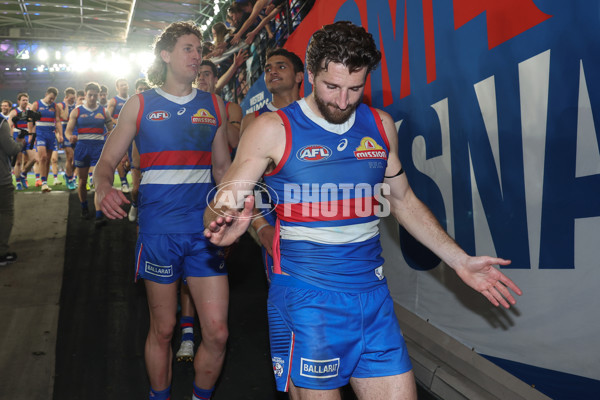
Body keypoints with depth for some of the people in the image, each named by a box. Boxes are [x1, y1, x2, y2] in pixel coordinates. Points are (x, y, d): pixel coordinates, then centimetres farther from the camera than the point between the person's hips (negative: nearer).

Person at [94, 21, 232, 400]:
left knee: (217, 332, 0)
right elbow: (108, 160, 4)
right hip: (158, 228, -2)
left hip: (205, 227, 2)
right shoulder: (140, 104, 3)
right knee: (163, 329, 10)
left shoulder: (214, 104, 9)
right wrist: (104, 188, -19)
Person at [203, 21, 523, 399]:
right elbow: (223, 200, -8)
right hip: (305, 297, -4)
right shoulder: (274, 129, -7)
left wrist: (460, 260, 11)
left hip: (373, 295, 4)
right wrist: (223, 225, -33)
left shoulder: (381, 125, 6)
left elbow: (403, 200, 16)